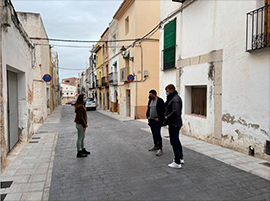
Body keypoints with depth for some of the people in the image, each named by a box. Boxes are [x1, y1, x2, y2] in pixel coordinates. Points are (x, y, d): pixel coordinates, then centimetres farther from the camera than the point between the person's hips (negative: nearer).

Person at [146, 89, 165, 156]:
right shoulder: (150, 101, 12)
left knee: (157, 134, -9)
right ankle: (156, 146, 30)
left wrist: (159, 118, -17)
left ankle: (160, 149, -3)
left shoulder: (160, 100, -10)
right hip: (151, 120, 8)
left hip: (157, 120, -7)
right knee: (154, 133, 15)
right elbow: (148, 109, 20)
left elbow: (163, 110, -14)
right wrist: (148, 116, 7)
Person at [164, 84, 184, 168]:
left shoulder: (175, 99, -19)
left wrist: (167, 118, -17)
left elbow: (175, 112, -29)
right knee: (176, 141, 21)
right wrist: (166, 114, 3)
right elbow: (167, 106, 20)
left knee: (174, 142, -5)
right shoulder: (172, 98, 15)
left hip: (174, 124, -11)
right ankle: (180, 158, 35)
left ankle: (177, 163, 3)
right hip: (175, 123, 11)